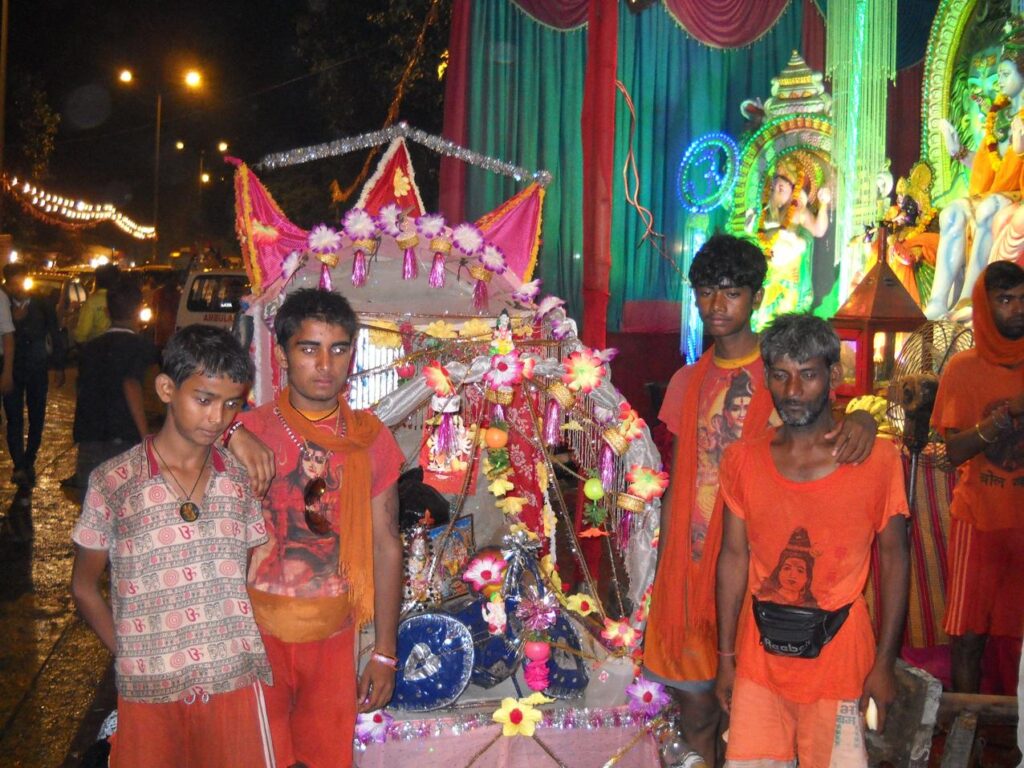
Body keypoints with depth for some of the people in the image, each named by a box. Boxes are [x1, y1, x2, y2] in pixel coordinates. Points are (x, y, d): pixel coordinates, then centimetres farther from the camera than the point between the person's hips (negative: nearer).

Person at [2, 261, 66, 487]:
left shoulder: (42, 305, -1)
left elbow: (55, 336, 5)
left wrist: (59, 367, 5)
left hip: (37, 370, 2)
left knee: (37, 418, 9)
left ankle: (29, 463, 23)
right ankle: (20, 467, -11)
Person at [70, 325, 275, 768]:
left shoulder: (242, 479, 4)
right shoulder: (113, 482, -3)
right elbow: (84, 587, 5)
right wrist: (131, 655, -1)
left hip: (237, 683, 2)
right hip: (149, 692, -1)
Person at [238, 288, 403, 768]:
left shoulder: (370, 438, 1)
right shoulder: (248, 433, -5)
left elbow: (385, 546, 3)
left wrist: (385, 653, 2)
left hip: (334, 637, 2)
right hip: (258, 634, -2)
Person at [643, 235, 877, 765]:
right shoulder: (687, 383, 11)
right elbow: (677, 484, 14)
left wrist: (862, 417, -34)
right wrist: (662, 574, 11)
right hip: (689, 563, 4)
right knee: (695, 706, 9)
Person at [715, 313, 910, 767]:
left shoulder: (877, 459, -6)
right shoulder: (743, 460, 1)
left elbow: (893, 559, -2)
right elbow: (734, 558, 4)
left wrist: (885, 663, -4)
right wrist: (726, 658, 6)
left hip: (839, 662, -2)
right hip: (760, 658, 2)